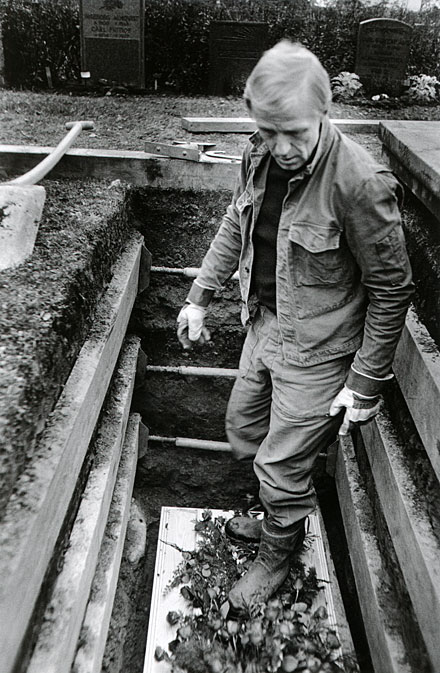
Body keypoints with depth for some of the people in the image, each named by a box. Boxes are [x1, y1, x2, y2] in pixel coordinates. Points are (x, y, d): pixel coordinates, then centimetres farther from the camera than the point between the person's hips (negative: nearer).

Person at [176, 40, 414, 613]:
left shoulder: (361, 183, -27)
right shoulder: (261, 155, -6)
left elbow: (391, 289, -18)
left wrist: (366, 383, -14)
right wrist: (200, 296, 11)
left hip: (316, 350, -7)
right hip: (265, 325, 7)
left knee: (281, 465, 6)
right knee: (244, 431, 23)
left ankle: (278, 552, 39)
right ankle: (281, 513, 52)